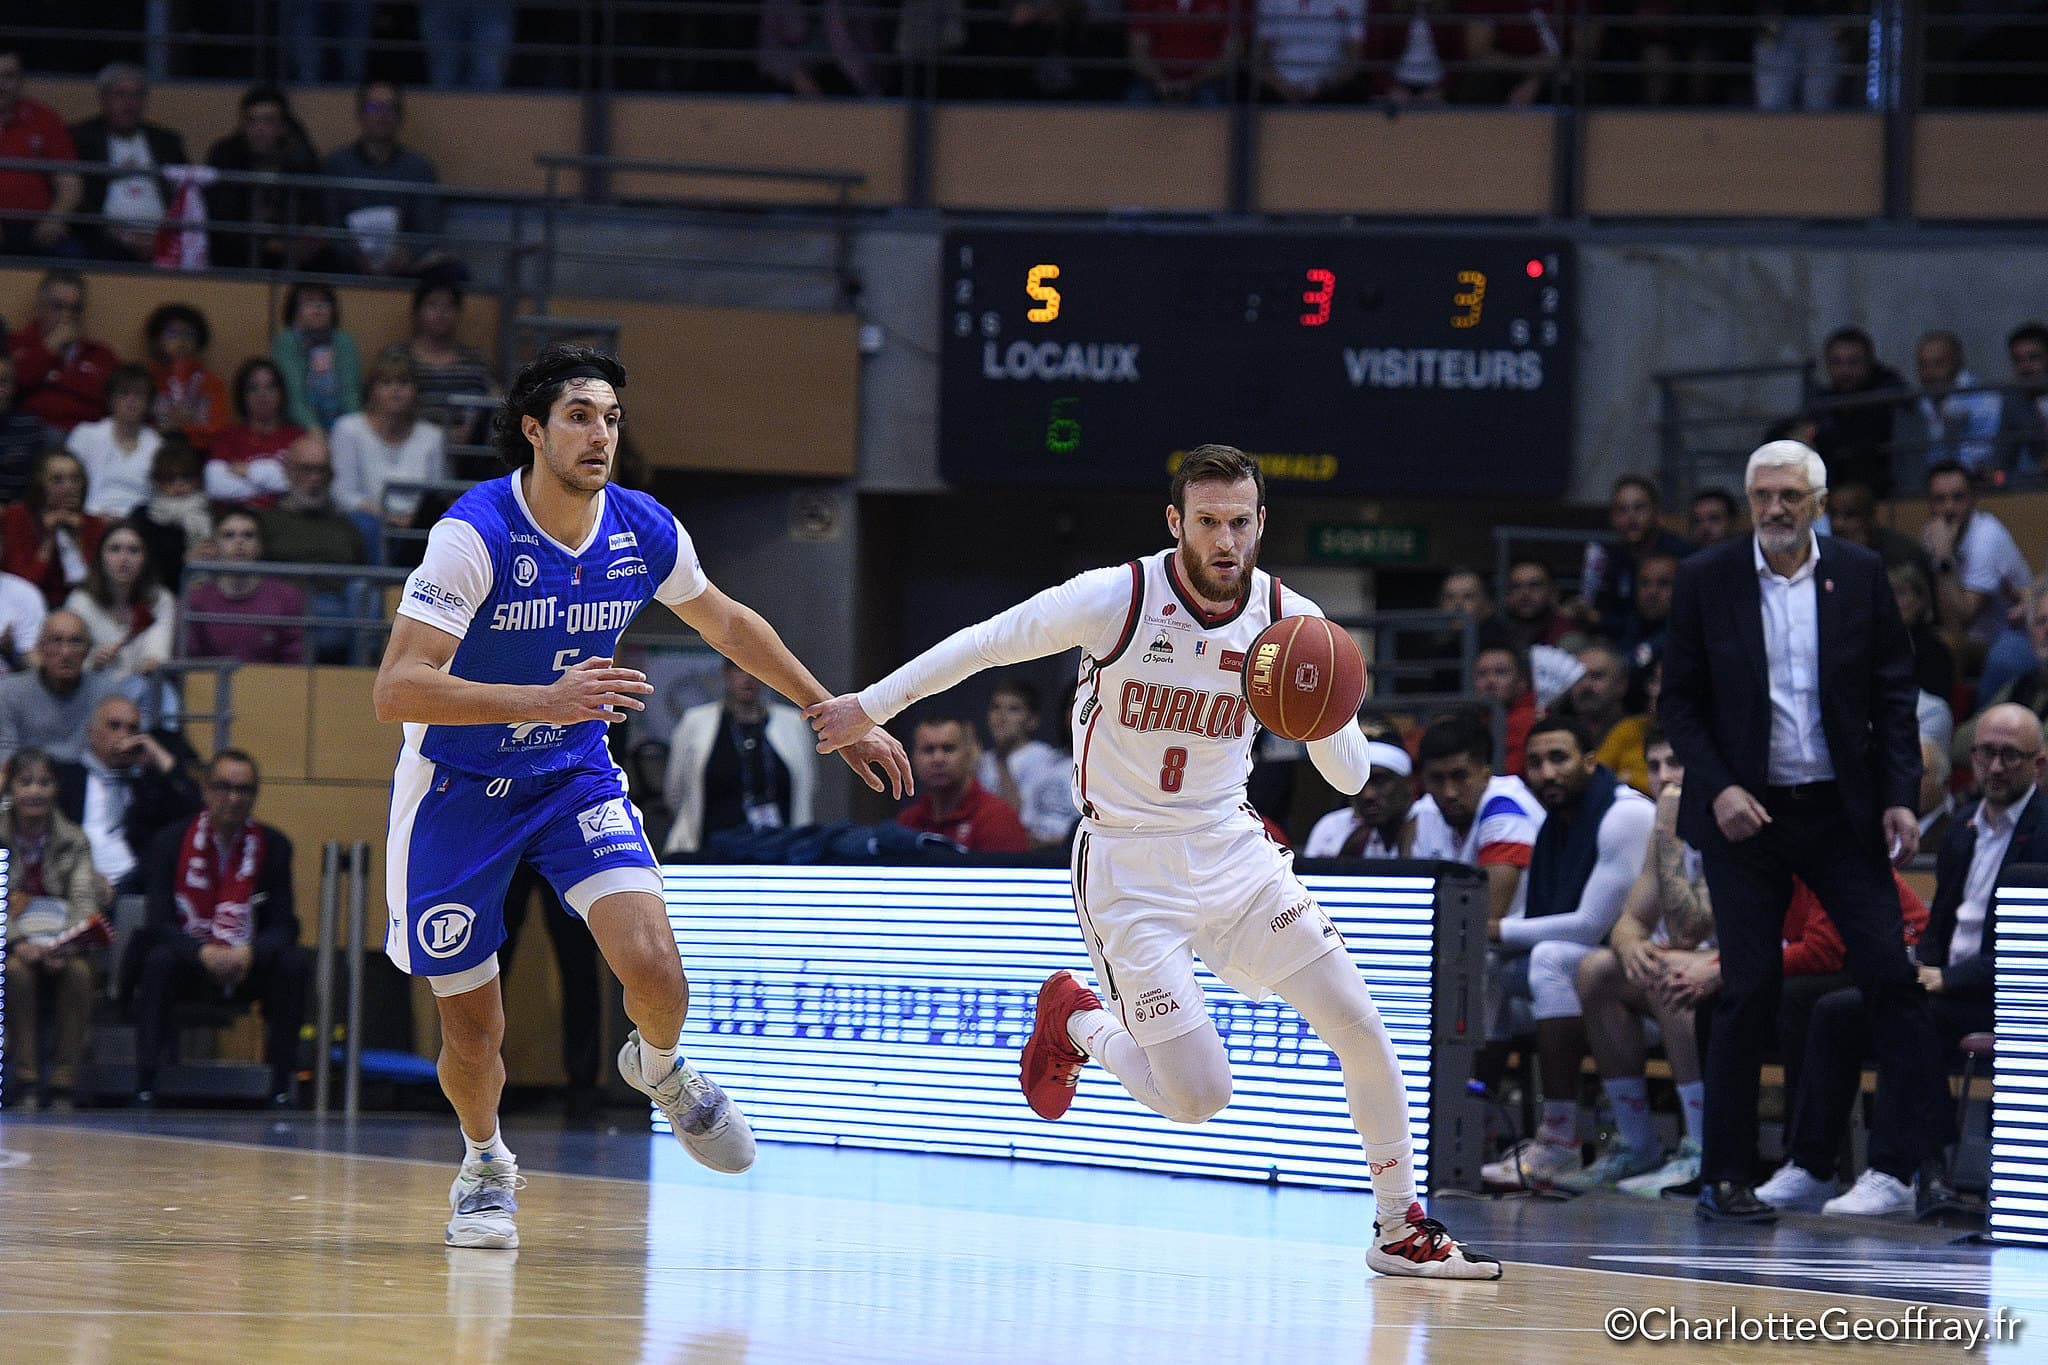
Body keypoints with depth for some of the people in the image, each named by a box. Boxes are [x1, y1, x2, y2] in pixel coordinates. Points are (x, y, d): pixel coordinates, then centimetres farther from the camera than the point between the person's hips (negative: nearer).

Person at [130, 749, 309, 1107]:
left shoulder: (274, 846, 0)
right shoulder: (171, 843, -6)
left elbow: (284, 925, -3)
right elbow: (160, 923, -13)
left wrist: (249, 953, -25)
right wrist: (205, 953, -31)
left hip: (248, 967, 2)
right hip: (188, 968, -2)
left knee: (295, 964, -26)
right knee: (159, 961, -34)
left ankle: (281, 1087, -18)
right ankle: (144, 1086, -31)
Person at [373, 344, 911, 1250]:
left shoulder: (645, 532, -9)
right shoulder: (476, 532, -25)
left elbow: (728, 624, 12)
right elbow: (397, 689, -32)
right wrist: (543, 703, -43)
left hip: (574, 777, 3)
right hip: (459, 791, -3)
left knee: (652, 964, -20)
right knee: (473, 1037, 2)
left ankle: (658, 1070, 16)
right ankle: (485, 1167, 35)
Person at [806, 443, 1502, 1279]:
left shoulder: (1290, 621, -5)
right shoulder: (1117, 598, -17)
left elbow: (1350, 779, -3)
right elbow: (984, 644, -3)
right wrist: (870, 709, 4)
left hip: (1235, 854, 4)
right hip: (1131, 874, -4)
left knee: (1361, 1029, -7)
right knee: (1198, 1101, -10)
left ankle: (1400, 1230, 11)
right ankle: (1077, 1024, 21)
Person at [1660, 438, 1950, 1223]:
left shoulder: (1860, 576, 4)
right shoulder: (1706, 580, 1)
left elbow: (1895, 693, 5)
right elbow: (1678, 701, 2)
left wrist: (1900, 796, -5)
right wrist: (1717, 789, -11)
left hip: (1843, 811, 1)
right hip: (1744, 812, -1)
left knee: (1891, 974, -7)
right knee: (1748, 992, -1)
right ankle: (1725, 1178, 7)